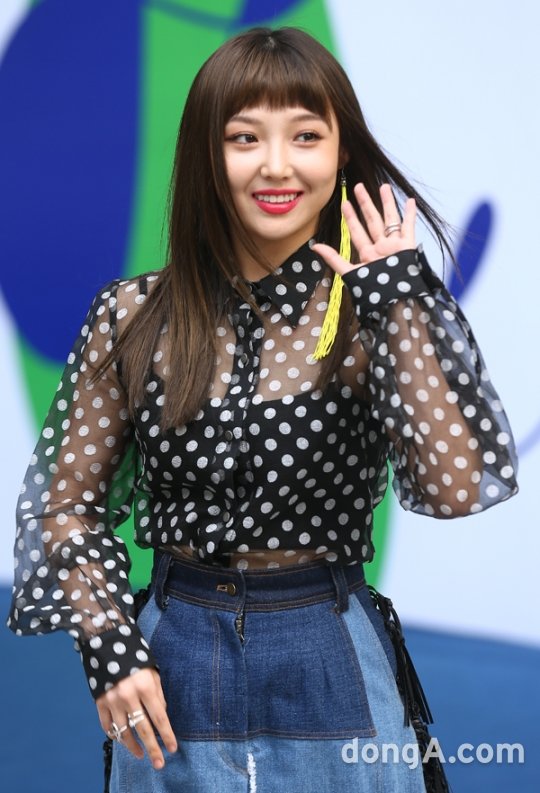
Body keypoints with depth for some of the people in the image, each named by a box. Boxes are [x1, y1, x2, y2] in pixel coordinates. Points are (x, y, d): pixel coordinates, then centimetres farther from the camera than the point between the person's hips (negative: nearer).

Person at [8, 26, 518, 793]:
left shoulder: (375, 313, -6)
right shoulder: (133, 317, -4)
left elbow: (454, 489, -20)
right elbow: (67, 502, 4)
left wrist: (396, 302, -19)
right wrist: (109, 648, -8)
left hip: (333, 671, 0)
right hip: (174, 669, 1)